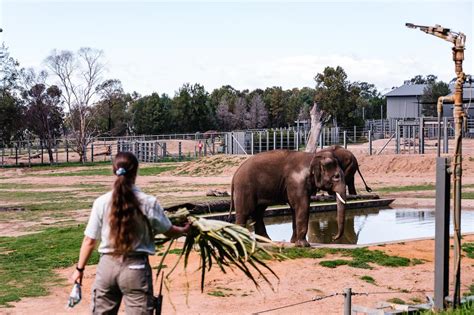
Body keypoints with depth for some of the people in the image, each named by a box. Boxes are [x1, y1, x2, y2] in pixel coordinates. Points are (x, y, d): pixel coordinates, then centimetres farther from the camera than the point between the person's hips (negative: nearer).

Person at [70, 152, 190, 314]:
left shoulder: (101, 202, -6)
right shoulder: (148, 202, -9)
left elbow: (89, 241, -1)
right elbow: (169, 231, 4)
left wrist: (79, 268, 12)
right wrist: (184, 230, 26)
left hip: (107, 266, 2)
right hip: (135, 268, -2)